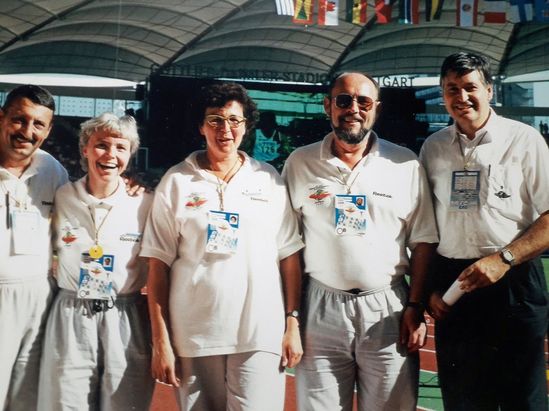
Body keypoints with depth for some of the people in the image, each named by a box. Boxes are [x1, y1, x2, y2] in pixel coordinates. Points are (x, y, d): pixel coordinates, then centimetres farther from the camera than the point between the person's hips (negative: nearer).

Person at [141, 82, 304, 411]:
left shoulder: (270, 180, 7)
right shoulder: (176, 182, 3)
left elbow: (289, 257, 7)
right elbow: (159, 265, 2)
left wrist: (293, 324, 0)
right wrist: (161, 341, -2)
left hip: (260, 335, 0)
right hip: (193, 336, 0)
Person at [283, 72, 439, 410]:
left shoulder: (406, 164, 1)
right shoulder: (299, 163, 3)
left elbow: (423, 242, 4)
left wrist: (416, 307, -2)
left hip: (388, 308, 0)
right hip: (322, 307, 0)